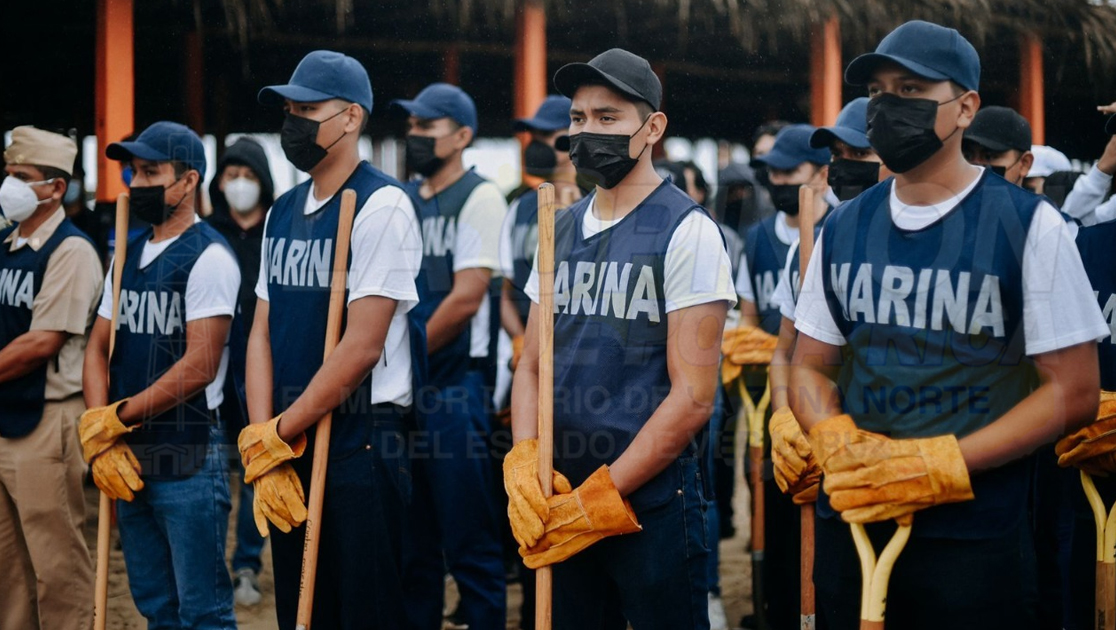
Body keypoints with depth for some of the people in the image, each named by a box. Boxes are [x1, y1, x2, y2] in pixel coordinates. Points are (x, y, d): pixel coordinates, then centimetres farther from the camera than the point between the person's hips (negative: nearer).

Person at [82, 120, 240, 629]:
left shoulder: (209, 257, -10)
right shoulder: (129, 255, 15)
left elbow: (199, 367, -17)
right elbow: (98, 348, 12)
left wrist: (117, 418, -12)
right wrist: (99, 436, -3)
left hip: (187, 459, -8)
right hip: (126, 459, 8)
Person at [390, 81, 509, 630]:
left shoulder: (479, 198, -6)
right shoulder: (404, 200, 15)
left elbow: (466, 298, -13)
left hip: (456, 389, -7)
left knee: (470, 541, -3)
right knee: (412, 538, 13)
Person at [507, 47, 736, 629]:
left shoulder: (687, 232, -10)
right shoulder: (560, 231, 10)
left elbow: (692, 395, -15)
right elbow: (531, 366, 11)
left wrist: (601, 495, -16)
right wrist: (523, 465, -8)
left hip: (653, 502, -6)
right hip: (559, 502, 6)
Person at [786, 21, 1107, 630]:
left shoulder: (1029, 225, -6)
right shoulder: (843, 229, 9)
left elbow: (1072, 391, -8)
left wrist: (938, 465, -18)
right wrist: (836, 439, -9)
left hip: (974, 537, -4)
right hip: (848, 524, 4)